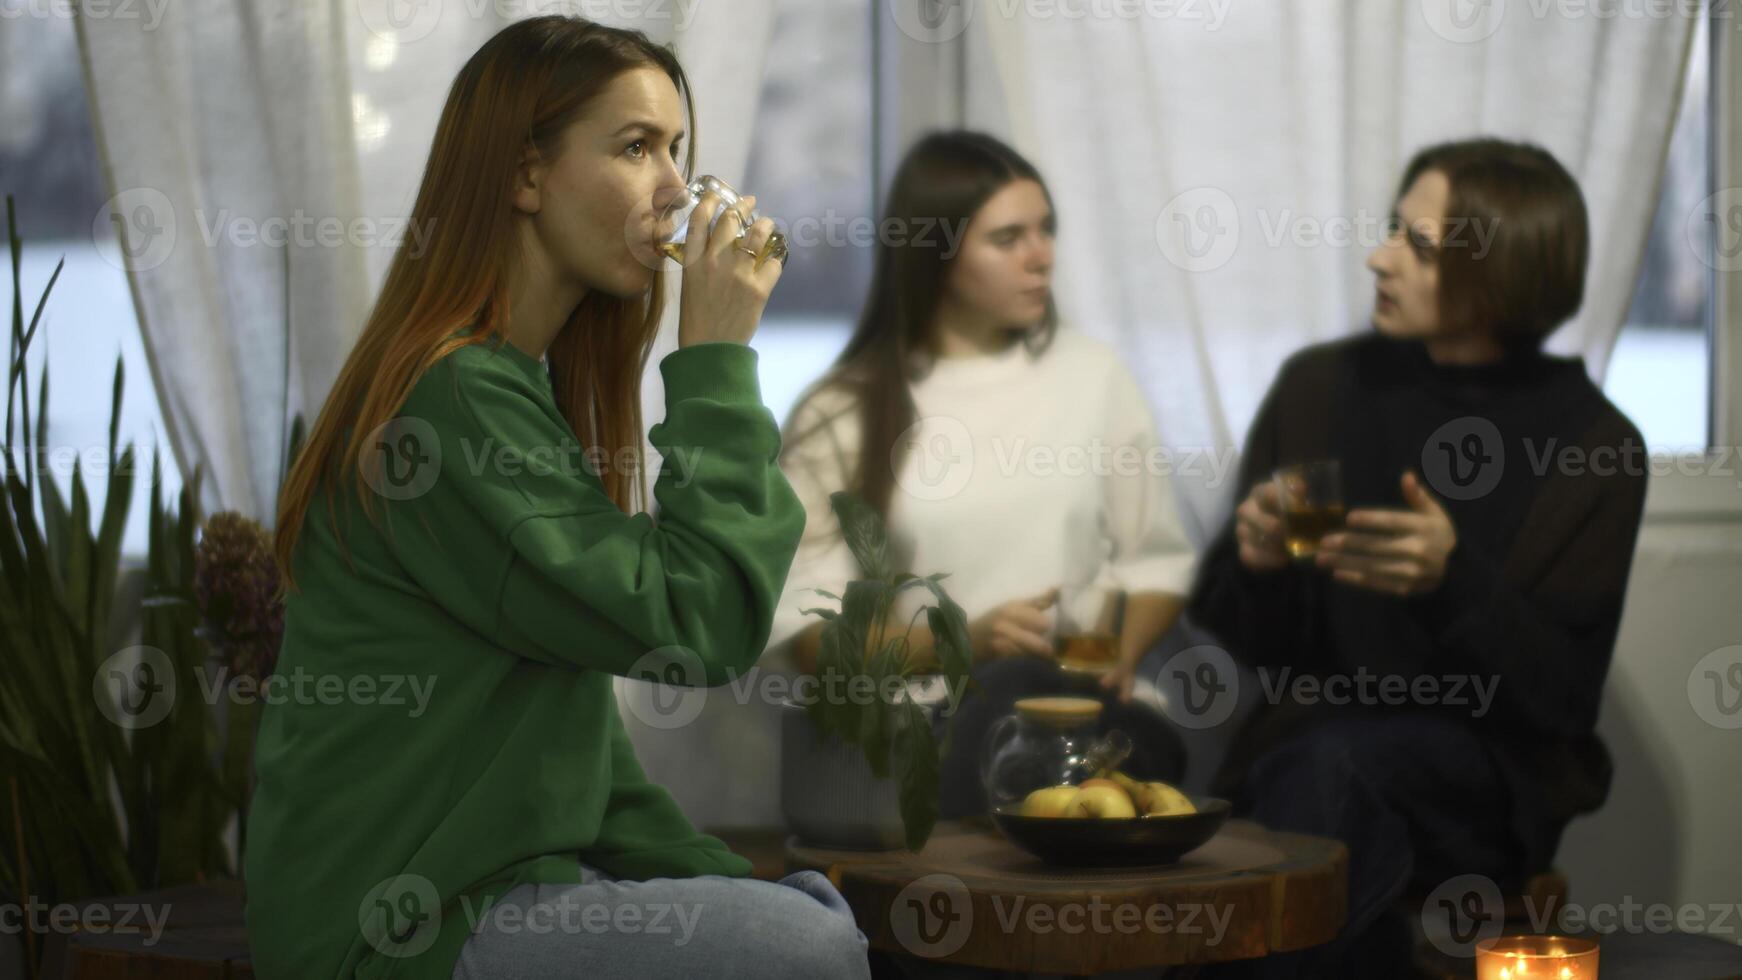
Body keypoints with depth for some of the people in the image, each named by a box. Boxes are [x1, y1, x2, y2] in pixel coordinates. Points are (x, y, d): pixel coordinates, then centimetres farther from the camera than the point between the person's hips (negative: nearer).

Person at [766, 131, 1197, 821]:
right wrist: (961, 643, -14)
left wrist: (1120, 656, -7)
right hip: (922, 718, -2)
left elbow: (1157, 560, 15)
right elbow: (804, 626, 1)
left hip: (1086, 709, 2)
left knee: (1018, 691, -34)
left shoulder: (1092, 374, 12)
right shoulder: (843, 413, 4)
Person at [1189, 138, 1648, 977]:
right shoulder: (1320, 387, 6)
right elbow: (1241, 638, 11)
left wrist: (1453, 579, -23)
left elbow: (1562, 696, -5)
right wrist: (1252, 559, -13)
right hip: (1305, 738, 2)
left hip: (1488, 765, -2)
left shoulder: (1592, 445, -2)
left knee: (1333, 761, -33)